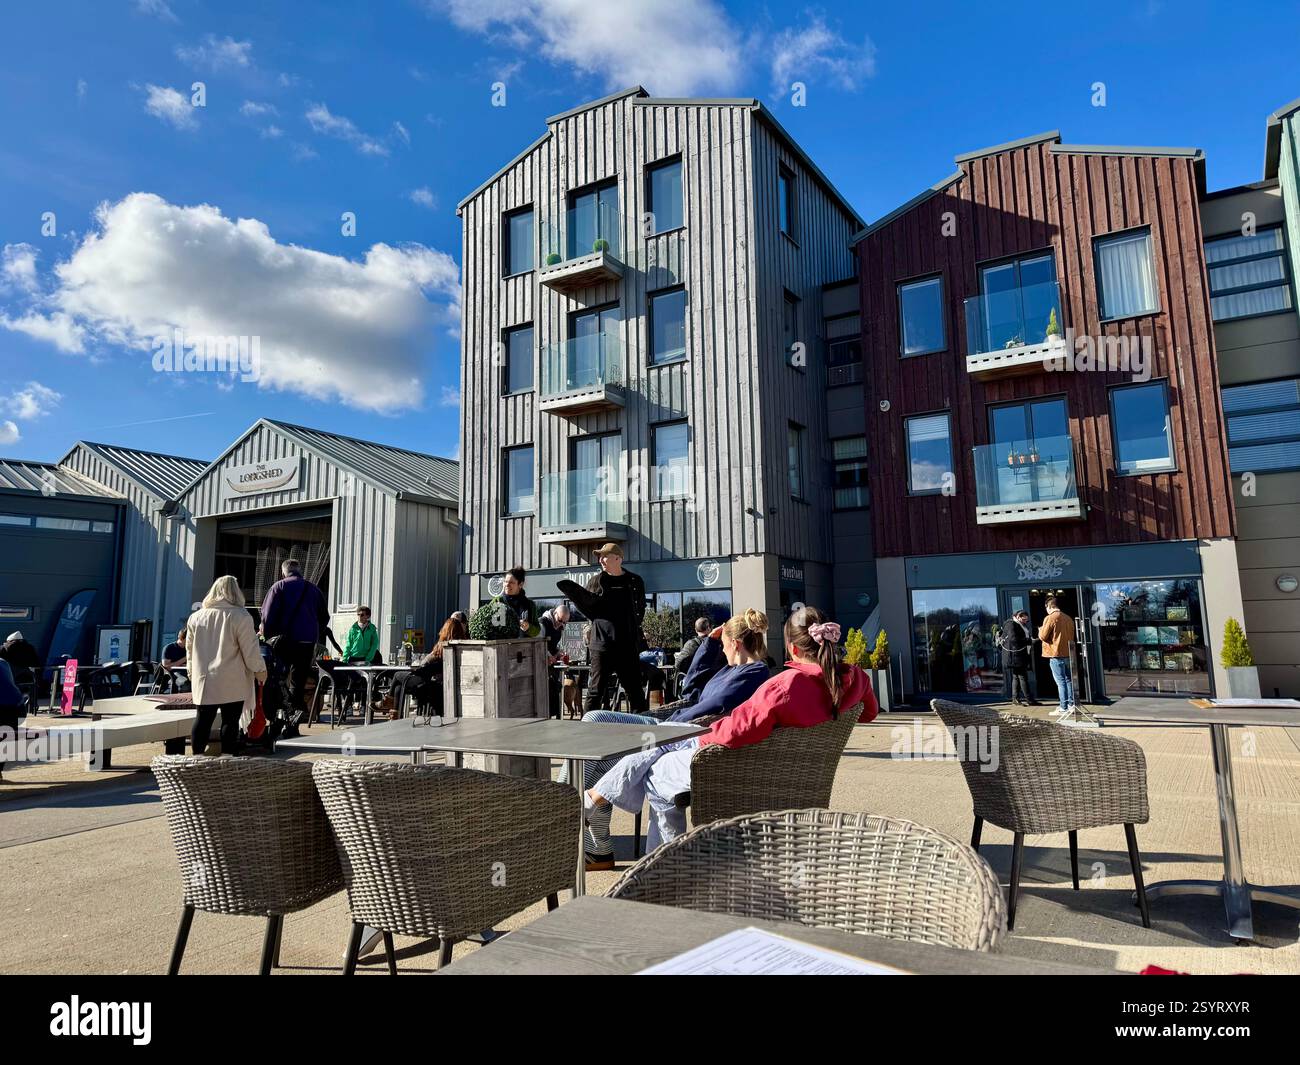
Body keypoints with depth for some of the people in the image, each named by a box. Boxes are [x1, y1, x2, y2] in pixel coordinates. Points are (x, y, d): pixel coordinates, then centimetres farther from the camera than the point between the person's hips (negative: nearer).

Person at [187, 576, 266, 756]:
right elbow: (251, 650, -9)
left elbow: (189, 647, 18)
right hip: (233, 683, -5)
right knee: (230, 721, 1)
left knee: (203, 719, 11)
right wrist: (260, 671, 4)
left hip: (204, 681, 5)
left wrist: (191, 669, 32)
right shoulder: (241, 617, -10)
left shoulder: (196, 616, 8)